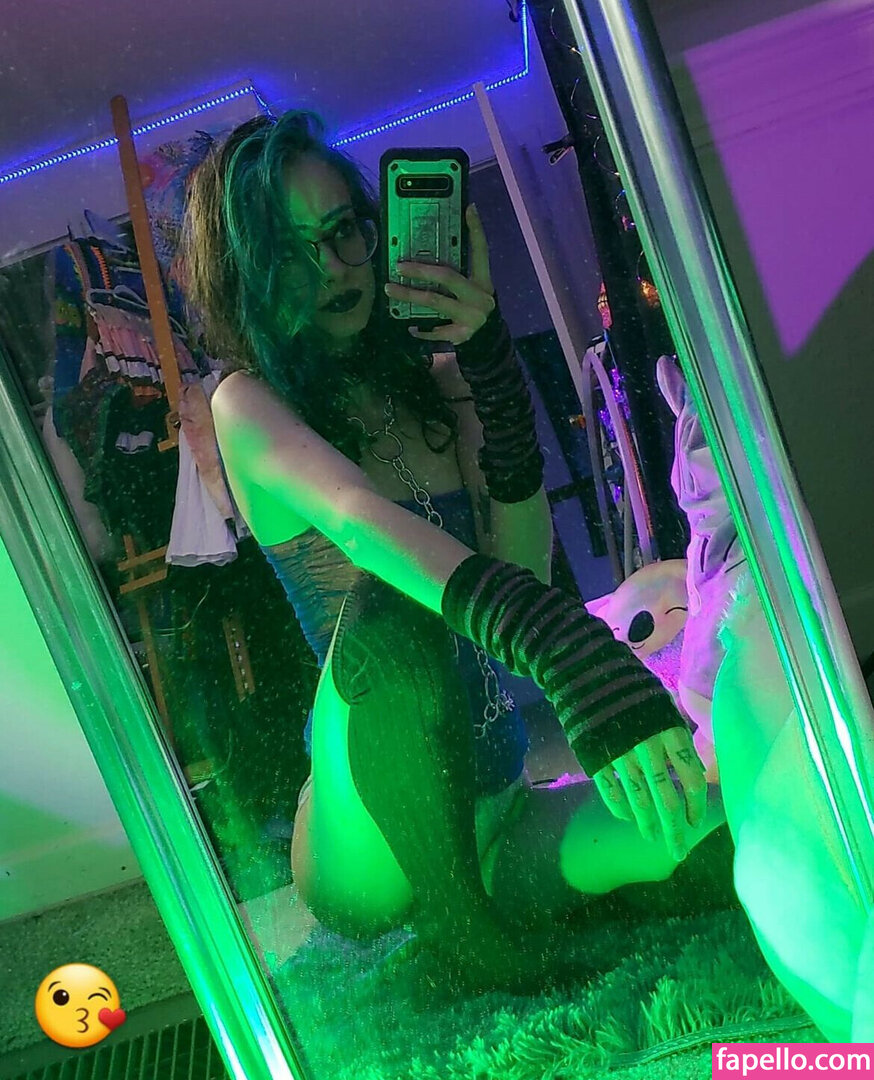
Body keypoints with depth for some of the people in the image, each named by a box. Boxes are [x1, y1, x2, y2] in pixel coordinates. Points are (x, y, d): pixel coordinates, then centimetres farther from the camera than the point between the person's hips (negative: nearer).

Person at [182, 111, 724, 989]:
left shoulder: (435, 375, 5)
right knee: (385, 605, -34)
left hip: (490, 802, 3)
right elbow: (356, 520, -31)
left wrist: (492, 363, -17)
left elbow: (525, 565, -7)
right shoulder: (247, 404, -8)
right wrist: (566, 647, -47)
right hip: (366, 856, -2)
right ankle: (459, 924, -13)